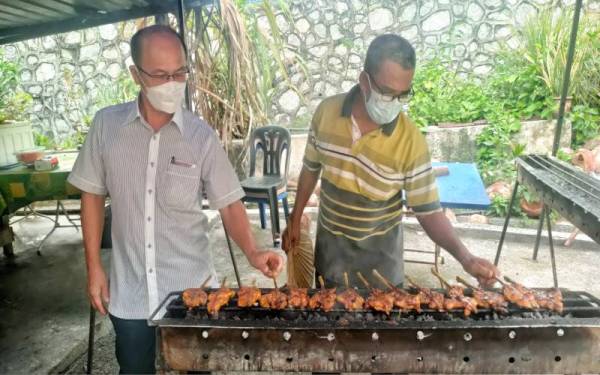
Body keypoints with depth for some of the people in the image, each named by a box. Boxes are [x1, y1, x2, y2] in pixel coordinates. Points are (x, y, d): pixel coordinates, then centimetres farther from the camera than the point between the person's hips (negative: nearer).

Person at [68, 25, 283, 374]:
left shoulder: (202, 135, -10)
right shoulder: (106, 125, -6)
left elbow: (229, 204, -7)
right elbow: (93, 195, 3)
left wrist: (253, 252, -23)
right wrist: (94, 267, 3)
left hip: (193, 288, -1)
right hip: (129, 291, 2)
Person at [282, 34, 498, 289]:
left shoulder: (411, 141, -21)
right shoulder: (326, 111, -13)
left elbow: (428, 211, -15)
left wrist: (464, 257, -30)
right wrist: (295, 219, 7)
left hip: (379, 253, -2)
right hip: (330, 243, 3)